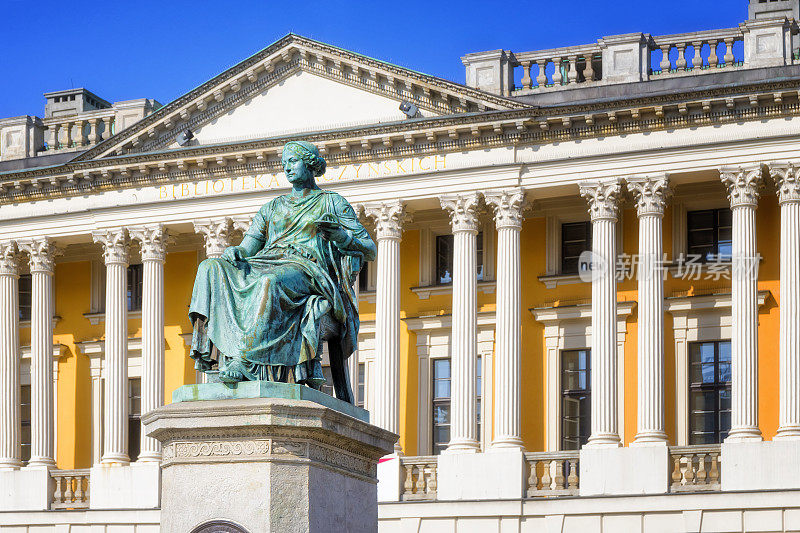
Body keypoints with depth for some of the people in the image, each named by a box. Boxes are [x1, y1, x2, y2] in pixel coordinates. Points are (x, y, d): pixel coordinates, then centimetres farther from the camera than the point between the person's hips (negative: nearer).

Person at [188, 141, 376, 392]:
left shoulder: (331, 203, 16)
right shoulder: (271, 208, 29)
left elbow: (369, 249, 10)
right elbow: (247, 248, 19)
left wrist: (342, 237, -10)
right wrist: (234, 252, -6)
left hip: (306, 270, -5)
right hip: (266, 266, 5)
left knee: (270, 283, -41)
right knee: (212, 268, -24)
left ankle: (244, 358, -49)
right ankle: (221, 351, -40)